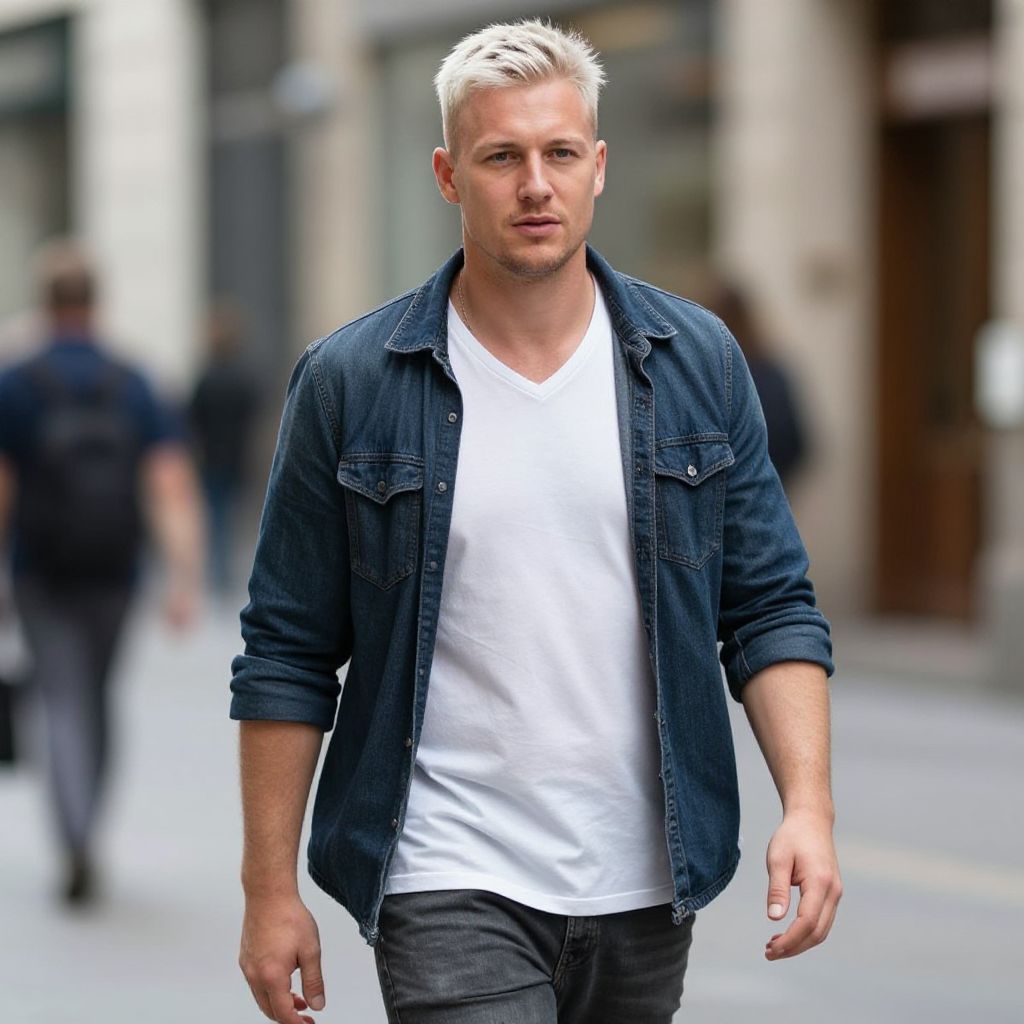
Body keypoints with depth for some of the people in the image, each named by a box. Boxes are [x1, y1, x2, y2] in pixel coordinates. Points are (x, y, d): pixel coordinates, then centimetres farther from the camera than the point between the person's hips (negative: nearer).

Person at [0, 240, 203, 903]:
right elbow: (174, 488, -13)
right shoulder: (135, 389, -2)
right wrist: (185, 580, -16)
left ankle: (78, 845, -25)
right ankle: (83, 839, 28)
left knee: (66, 709, -5)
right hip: (114, 576, 3)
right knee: (96, 701, 20)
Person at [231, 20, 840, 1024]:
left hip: (645, 885, 3)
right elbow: (288, 654, 1)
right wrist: (270, 890, -1)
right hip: (448, 889, -3)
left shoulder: (697, 361, 4)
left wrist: (807, 804, -9)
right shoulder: (350, 382, -3)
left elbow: (769, 609, 5)